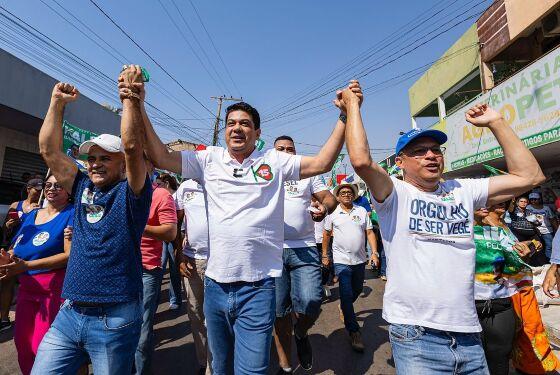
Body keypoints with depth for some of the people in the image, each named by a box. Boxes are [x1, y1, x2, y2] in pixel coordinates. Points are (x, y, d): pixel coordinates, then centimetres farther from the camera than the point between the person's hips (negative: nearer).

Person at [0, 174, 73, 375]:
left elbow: (70, 254, -18)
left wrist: (26, 265, -21)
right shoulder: (31, 215, 14)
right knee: (22, 343, 16)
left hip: (56, 289, -7)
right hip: (27, 288, 7)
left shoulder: (72, 213, -9)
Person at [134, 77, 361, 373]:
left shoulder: (274, 161, 0)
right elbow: (161, 158, 0)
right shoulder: (209, 160, 4)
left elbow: (321, 163, -5)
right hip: (215, 285, 3)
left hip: (258, 288, -3)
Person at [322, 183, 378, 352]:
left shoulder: (362, 211, 4)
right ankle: (354, 332, 3)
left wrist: (374, 253, -3)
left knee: (357, 290, 21)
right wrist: (325, 255, 10)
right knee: (346, 295, -6)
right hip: (341, 261, -3)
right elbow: (326, 234, 8)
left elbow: (369, 232, 5)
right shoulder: (332, 213, -1)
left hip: (360, 260, 4)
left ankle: (345, 308, 51)